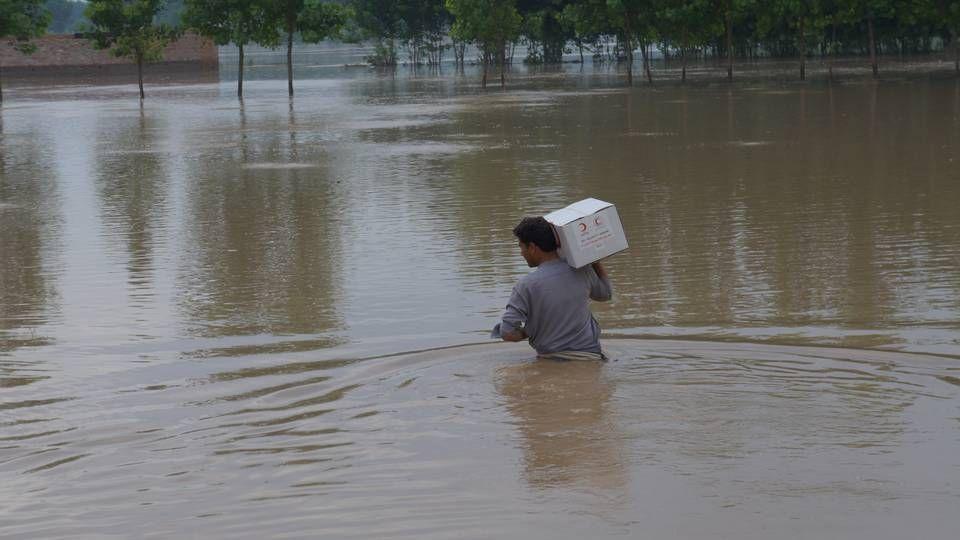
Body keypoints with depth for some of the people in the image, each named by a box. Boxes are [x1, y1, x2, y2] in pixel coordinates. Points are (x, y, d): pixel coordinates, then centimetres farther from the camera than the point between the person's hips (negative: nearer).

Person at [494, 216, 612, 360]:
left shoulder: (526, 285, -11)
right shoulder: (581, 271, -1)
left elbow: (508, 333, -14)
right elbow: (606, 293, 21)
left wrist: (530, 333, 7)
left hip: (550, 359, -3)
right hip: (589, 355, 3)